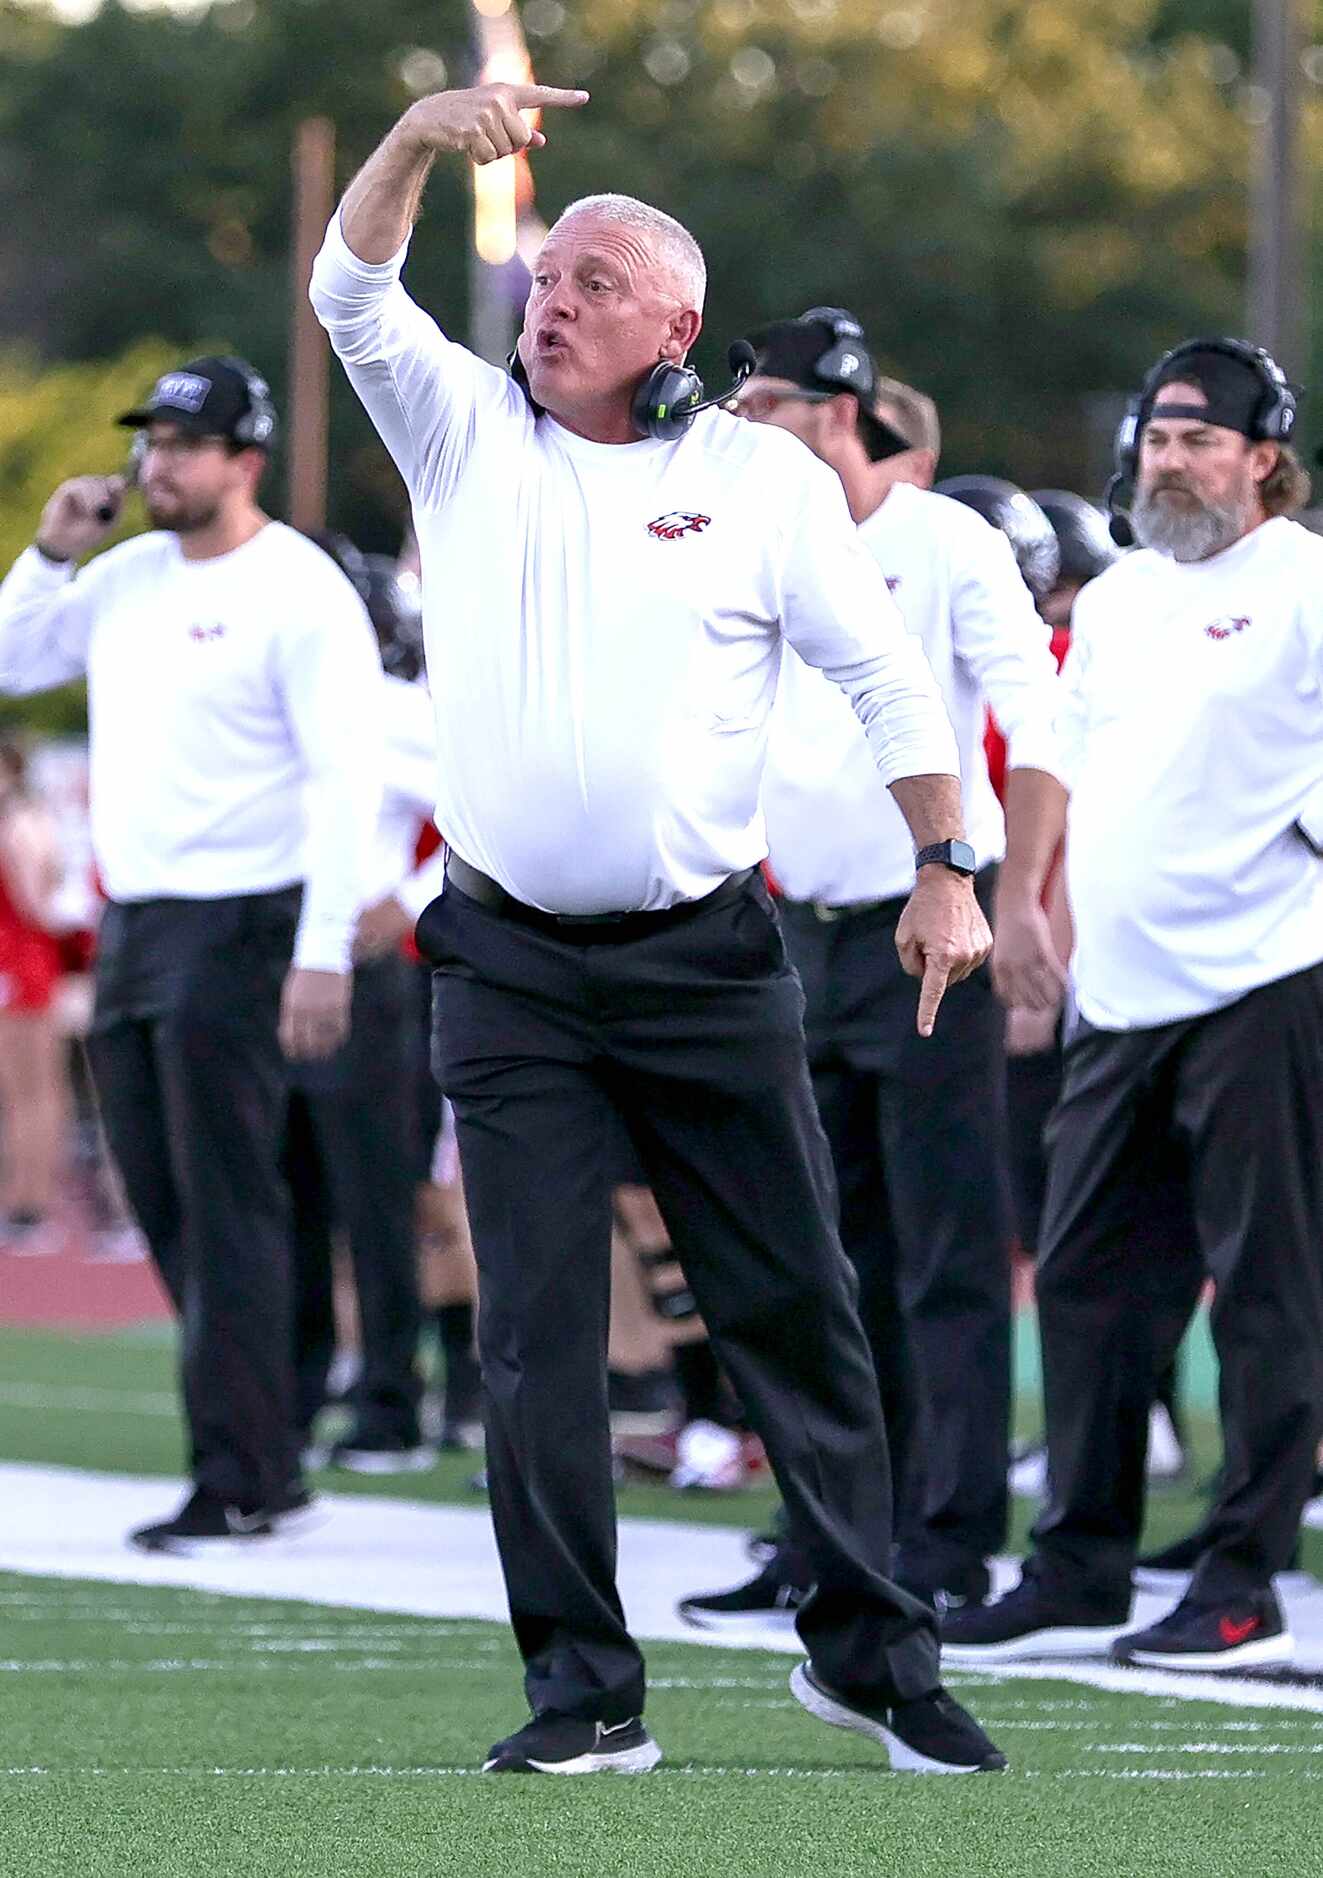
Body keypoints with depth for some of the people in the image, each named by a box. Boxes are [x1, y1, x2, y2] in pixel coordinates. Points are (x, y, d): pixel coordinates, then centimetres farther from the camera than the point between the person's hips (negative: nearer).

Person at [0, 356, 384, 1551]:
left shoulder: (299, 591, -11)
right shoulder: (130, 577, 13)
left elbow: (347, 781, -16)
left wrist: (324, 954, -22)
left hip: (237, 926, -8)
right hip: (133, 920, 8)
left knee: (228, 1213, -9)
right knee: (171, 1213, 10)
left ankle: (241, 1480, -7)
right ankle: (264, 1458, 18)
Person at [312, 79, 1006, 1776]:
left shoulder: (760, 479, 4)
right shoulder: (467, 435, 8)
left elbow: (886, 674, 5)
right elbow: (350, 293, -5)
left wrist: (947, 875, -3)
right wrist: (419, 141, -22)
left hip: (708, 964, -1)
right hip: (509, 967, 1)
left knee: (793, 1311, 2)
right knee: (537, 1335, -2)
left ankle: (870, 1650, 12)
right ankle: (583, 1690, 2)